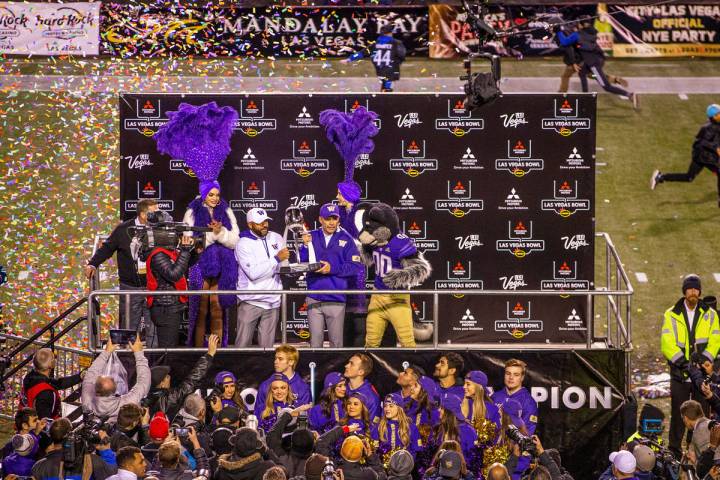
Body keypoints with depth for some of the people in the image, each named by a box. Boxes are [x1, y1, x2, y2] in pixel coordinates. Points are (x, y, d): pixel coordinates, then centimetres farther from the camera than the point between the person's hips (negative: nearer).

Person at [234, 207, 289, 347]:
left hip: (272, 303, 4)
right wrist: (277, 259, -16)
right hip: (250, 302, -4)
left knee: (267, 346, 4)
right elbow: (253, 273, -19)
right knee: (243, 344, -5)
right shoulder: (244, 244, -8)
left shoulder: (277, 238, 9)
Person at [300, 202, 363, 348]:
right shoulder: (311, 237, 7)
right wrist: (305, 246, -12)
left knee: (336, 341, 5)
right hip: (314, 299, 1)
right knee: (315, 340, 6)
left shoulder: (345, 239, 1)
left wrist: (332, 268, -14)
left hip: (336, 299, -1)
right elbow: (300, 264, 2)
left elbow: (355, 266, -5)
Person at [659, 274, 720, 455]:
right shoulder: (671, 315, 3)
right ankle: (674, 450, 7)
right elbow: (667, 343, -6)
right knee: (678, 413, 0)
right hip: (679, 373, -1)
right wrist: (682, 362, -17)